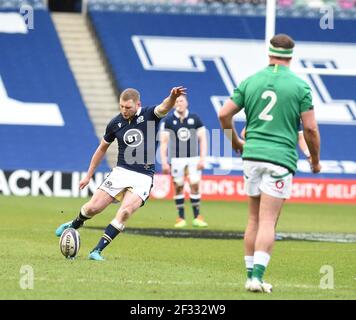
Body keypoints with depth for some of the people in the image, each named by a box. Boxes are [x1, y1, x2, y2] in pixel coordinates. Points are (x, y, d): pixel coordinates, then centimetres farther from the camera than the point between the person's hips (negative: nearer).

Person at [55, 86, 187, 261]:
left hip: (143, 177, -3)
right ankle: (74, 225, 33)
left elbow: (164, 107, -29)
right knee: (92, 207, -3)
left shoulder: (150, 115, -6)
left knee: (125, 212, -24)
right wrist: (88, 176, 20)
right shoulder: (115, 123, 3)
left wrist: (173, 97, -52)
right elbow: (102, 148, 16)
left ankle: (97, 251, -16)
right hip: (121, 172, 3)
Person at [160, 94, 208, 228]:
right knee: (178, 187, 0)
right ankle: (181, 218, 8)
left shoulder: (195, 119, 4)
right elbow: (163, 142, 0)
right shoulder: (168, 121, 1)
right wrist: (164, 162, -7)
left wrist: (202, 159, -4)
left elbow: (202, 139, 4)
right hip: (176, 159, 0)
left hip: (193, 158, 0)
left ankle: (197, 217, 1)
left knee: (195, 186, -6)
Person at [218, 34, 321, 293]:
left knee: (254, 219, 14)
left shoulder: (250, 82, 6)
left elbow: (224, 114, 6)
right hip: (281, 158, -4)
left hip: (252, 155, 4)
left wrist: (235, 141, 24)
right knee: (268, 223, -6)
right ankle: (257, 277, -17)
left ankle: (251, 275, 15)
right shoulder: (300, 86, -3)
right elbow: (310, 128, -5)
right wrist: (315, 160, 9)